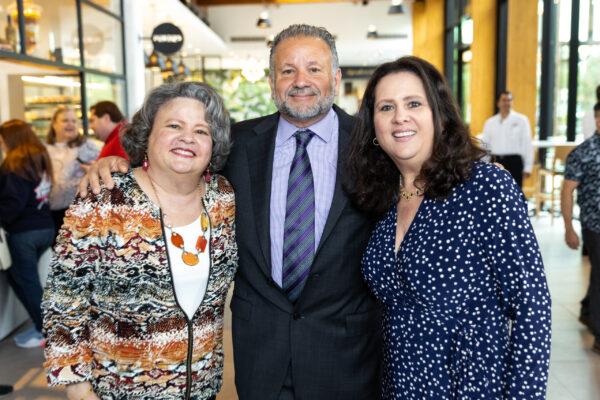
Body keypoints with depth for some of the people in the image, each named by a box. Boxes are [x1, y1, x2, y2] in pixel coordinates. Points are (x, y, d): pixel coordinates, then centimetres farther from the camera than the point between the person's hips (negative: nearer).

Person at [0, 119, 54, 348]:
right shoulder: (41, 159, 10)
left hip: (23, 232, -8)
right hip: (45, 227, 8)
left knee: (26, 281, 5)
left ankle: (45, 331, 14)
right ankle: (44, 323, 20)